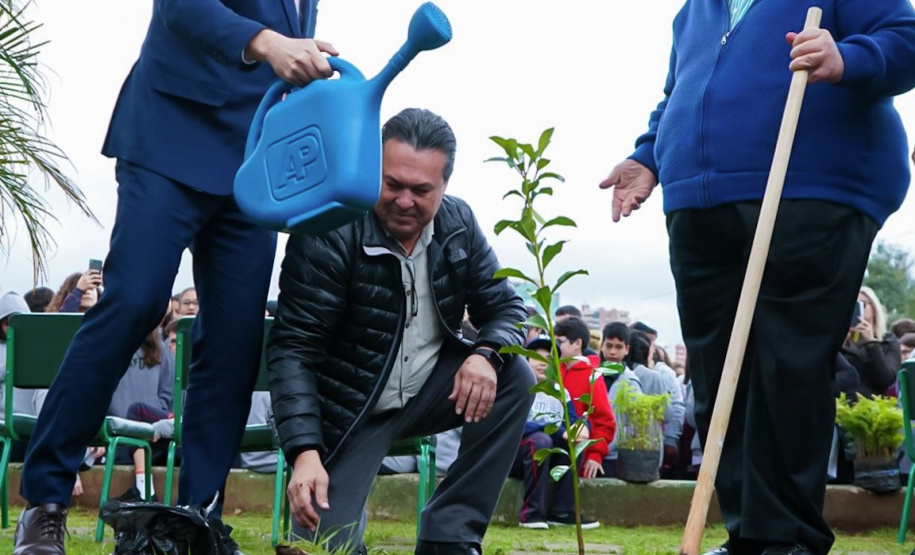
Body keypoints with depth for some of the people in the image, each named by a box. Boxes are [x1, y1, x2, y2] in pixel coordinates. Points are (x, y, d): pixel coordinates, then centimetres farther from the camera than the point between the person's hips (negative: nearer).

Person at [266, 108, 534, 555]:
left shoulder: (459, 225, -5)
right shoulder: (329, 233, -20)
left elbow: (506, 308, -1)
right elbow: (293, 349, -23)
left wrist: (486, 354, -27)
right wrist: (304, 452, -35)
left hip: (427, 394, 5)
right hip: (349, 408, -5)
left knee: (514, 378, -20)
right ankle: (345, 504, 21)